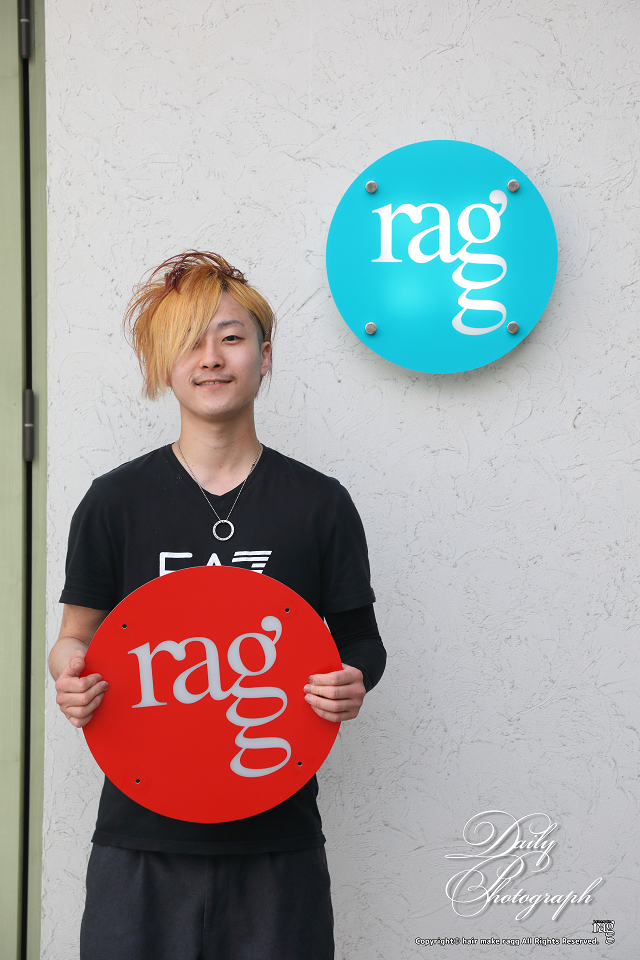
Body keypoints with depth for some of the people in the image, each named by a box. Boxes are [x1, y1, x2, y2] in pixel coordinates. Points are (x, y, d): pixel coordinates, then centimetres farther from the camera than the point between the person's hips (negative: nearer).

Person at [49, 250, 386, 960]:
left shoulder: (320, 504, 2)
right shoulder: (115, 501, 2)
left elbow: (359, 639, 9)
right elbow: (79, 633, 8)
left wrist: (352, 683, -12)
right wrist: (70, 667, -14)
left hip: (277, 834, 0)